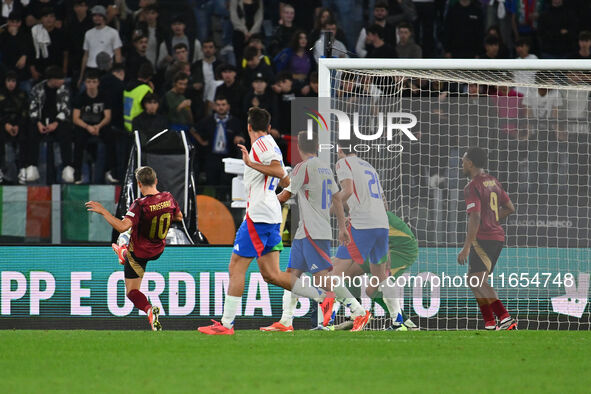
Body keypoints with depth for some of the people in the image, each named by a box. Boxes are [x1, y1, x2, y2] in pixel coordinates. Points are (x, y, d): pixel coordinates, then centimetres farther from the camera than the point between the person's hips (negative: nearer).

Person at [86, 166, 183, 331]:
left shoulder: (140, 205, -31)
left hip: (139, 254, -6)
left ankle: (149, 310, -23)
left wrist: (103, 211, -35)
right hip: (158, 251, 6)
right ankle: (124, 253, 69)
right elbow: (179, 217, 6)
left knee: (132, 292, 3)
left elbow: (122, 226, -42)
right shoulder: (168, 198, -14)